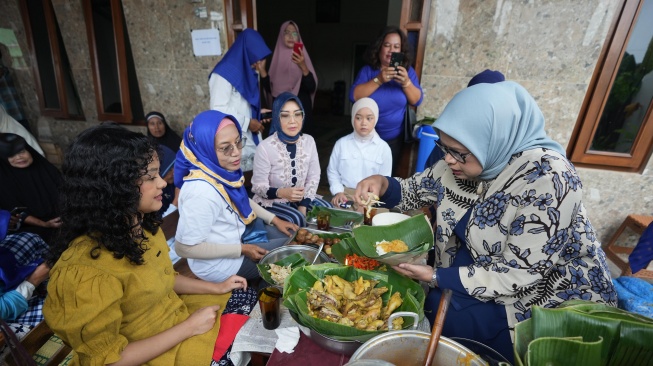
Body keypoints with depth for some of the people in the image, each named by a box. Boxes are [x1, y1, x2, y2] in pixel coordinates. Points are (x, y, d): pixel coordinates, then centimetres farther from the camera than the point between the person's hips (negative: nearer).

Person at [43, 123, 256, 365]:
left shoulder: (143, 224, -7)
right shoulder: (84, 271, -32)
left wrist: (216, 287, 2)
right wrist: (189, 327, -21)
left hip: (177, 314, 7)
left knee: (247, 296, 8)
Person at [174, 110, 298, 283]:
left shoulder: (222, 170, -11)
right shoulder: (202, 191, -36)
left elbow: (242, 200, 8)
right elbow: (184, 247, -27)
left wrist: (274, 219, 2)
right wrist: (242, 249, -22)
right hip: (219, 263, -7)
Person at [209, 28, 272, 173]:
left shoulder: (247, 72, 14)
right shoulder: (223, 74, -13)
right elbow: (218, 110, -19)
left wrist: (258, 113, 6)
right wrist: (247, 122, -16)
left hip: (249, 139, 8)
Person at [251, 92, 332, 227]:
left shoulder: (309, 141, -5)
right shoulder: (265, 147, -22)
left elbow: (314, 177, -3)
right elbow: (258, 186, -15)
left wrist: (303, 207, -13)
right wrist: (281, 192, -35)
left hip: (300, 198, 5)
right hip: (270, 201, -4)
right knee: (295, 219, -30)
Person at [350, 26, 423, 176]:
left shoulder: (408, 71, 0)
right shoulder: (367, 70, -5)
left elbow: (417, 100, -7)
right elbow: (354, 96, -19)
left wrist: (406, 82, -24)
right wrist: (378, 80, -28)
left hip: (394, 138, 1)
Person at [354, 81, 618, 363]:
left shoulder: (546, 178, -30)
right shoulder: (466, 159, -11)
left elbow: (517, 275, -27)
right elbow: (419, 189, 2)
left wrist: (435, 277, -25)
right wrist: (383, 185, -18)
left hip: (550, 296, -5)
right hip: (483, 265, 6)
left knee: (437, 308, -19)